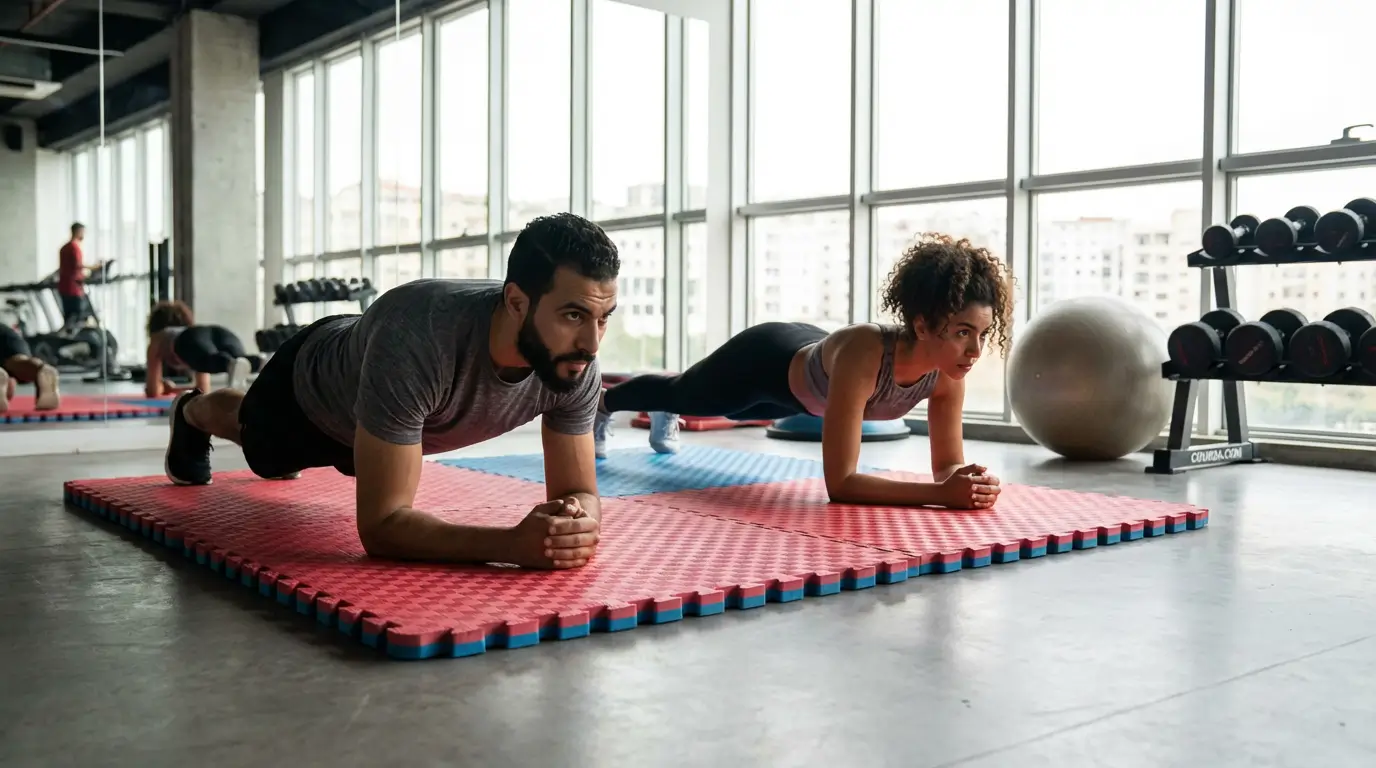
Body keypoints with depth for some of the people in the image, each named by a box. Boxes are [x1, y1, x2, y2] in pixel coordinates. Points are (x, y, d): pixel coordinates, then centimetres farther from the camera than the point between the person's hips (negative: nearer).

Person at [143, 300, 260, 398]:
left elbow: (153, 391, 34)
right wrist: (173, 389, 63)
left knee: (211, 362, -37)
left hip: (191, 340, -3)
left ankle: (233, 364, -72)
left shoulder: (157, 339, 41)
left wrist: (163, 387, 56)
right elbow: (204, 389, 48)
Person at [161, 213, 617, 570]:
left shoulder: (577, 363, -37)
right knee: (265, 452, 33)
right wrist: (512, 543, -65)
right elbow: (380, 524, -51)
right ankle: (192, 413, 67)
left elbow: (578, 492, -28)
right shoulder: (415, 341, -52)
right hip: (314, 384, -3)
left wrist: (576, 520, -53)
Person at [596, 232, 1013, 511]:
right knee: (681, 393, 28)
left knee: (712, 406, 37)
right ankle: (601, 403, 62)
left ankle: (665, 418, 73)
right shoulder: (862, 352, -49)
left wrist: (963, 481, -43)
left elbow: (948, 465, -20)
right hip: (765, 359, -5)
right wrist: (941, 493, -56)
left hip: (807, 353, 5)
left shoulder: (947, 368, -31)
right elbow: (838, 483, -49)